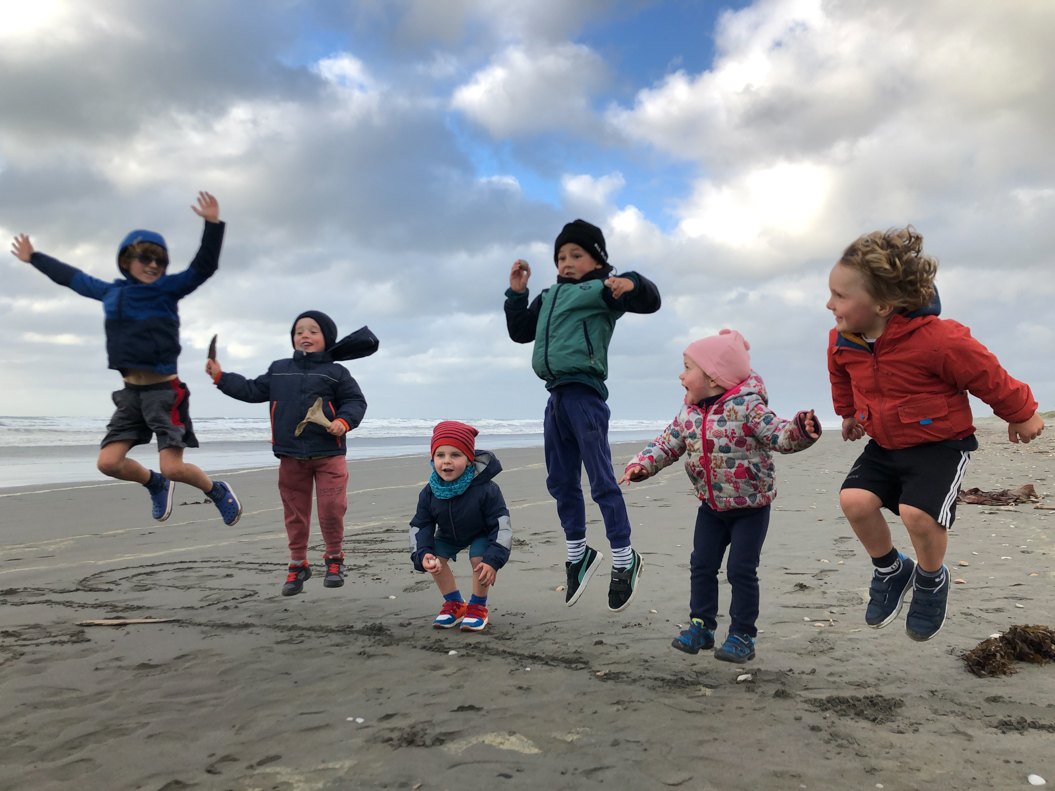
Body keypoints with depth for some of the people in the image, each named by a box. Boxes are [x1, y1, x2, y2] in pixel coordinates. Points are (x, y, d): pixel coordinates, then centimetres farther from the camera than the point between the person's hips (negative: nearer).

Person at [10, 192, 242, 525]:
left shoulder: (168, 288, -2)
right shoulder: (110, 292, 12)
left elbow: (204, 266, -16)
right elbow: (73, 278, 28)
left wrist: (212, 224, -28)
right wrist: (34, 258, 41)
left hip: (165, 390, -5)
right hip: (131, 391, 5)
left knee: (172, 467, -12)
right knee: (109, 462, -2)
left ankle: (218, 492, 16)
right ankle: (155, 484, 27)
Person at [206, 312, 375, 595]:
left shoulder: (336, 373, 2)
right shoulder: (278, 370, 12)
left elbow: (355, 401, 0)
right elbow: (252, 390, 18)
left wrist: (344, 421, -18)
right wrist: (221, 377, 14)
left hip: (329, 454, -3)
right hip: (291, 457, 3)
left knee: (332, 508, -7)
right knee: (295, 513, 9)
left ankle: (335, 558, 16)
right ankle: (298, 565, 22)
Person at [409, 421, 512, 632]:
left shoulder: (485, 489, -37)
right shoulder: (429, 493, -25)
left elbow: (501, 523, -30)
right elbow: (420, 525, -15)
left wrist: (494, 559, -36)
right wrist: (422, 555, -34)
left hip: (482, 535, -4)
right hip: (449, 535, 5)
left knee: (479, 559, -27)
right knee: (436, 558, -13)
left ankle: (478, 607, -2)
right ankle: (454, 604, 8)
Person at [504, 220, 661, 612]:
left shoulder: (601, 289, 1)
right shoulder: (548, 297, 23)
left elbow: (650, 300, -10)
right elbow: (520, 331, 29)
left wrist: (631, 284, -31)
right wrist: (516, 293, 18)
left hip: (584, 394, -8)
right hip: (556, 396, 8)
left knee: (601, 479, -5)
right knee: (561, 481, 13)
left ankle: (624, 560, 6)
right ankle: (578, 554, 26)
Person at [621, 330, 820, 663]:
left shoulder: (746, 406, -19)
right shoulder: (688, 413, 0)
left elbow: (778, 435, -23)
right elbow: (668, 443, 4)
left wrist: (800, 430, -44)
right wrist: (642, 464, -11)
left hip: (751, 507, -6)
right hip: (711, 505, 6)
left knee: (741, 569, -3)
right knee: (701, 564, 7)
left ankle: (742, 635, 11)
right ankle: (701, 626, 22)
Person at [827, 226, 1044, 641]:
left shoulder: (937, 339, -26)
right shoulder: (842, 343, -7)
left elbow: (987, 375, -11)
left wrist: (1020, 414, 2)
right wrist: (849, 413, 33)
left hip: (941, 443, -5)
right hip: (884, 444, 6)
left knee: (918, 513, -25)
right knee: (854, 499, -17)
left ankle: (931, 580, 10)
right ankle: (891, 569, 12)